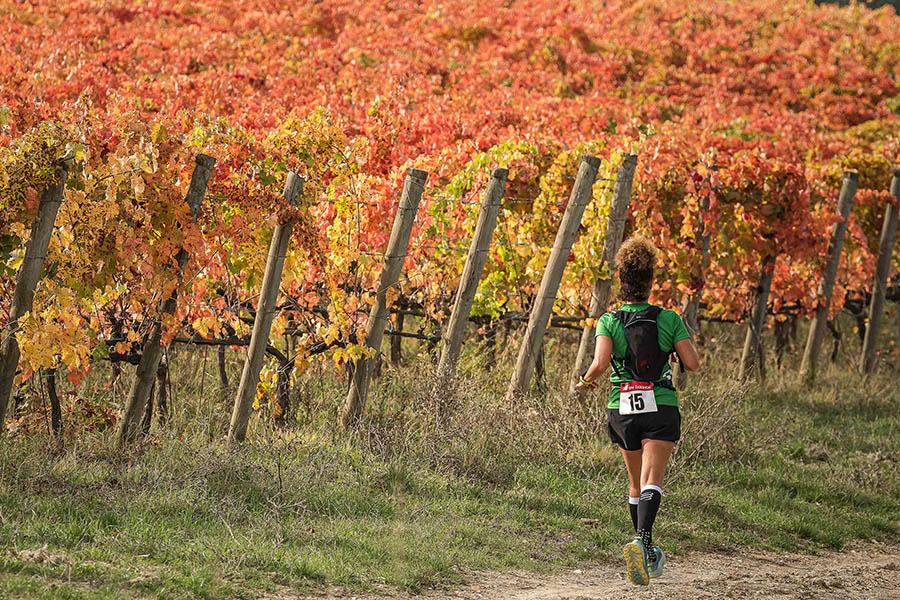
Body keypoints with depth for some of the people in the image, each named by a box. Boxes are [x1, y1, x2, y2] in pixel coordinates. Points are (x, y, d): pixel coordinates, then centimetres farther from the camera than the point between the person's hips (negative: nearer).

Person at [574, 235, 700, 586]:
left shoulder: (609, 322, -2)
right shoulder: (669, 319, -1)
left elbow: (601, 362, -17)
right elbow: (692, 364, -5)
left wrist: (587, 381, 3)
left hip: (622, 410, 2)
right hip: (661, 409, -2)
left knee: (636, 483, 19)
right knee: (651, 481, -15)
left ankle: (649, 555, 27)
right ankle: (641, 541, -40)